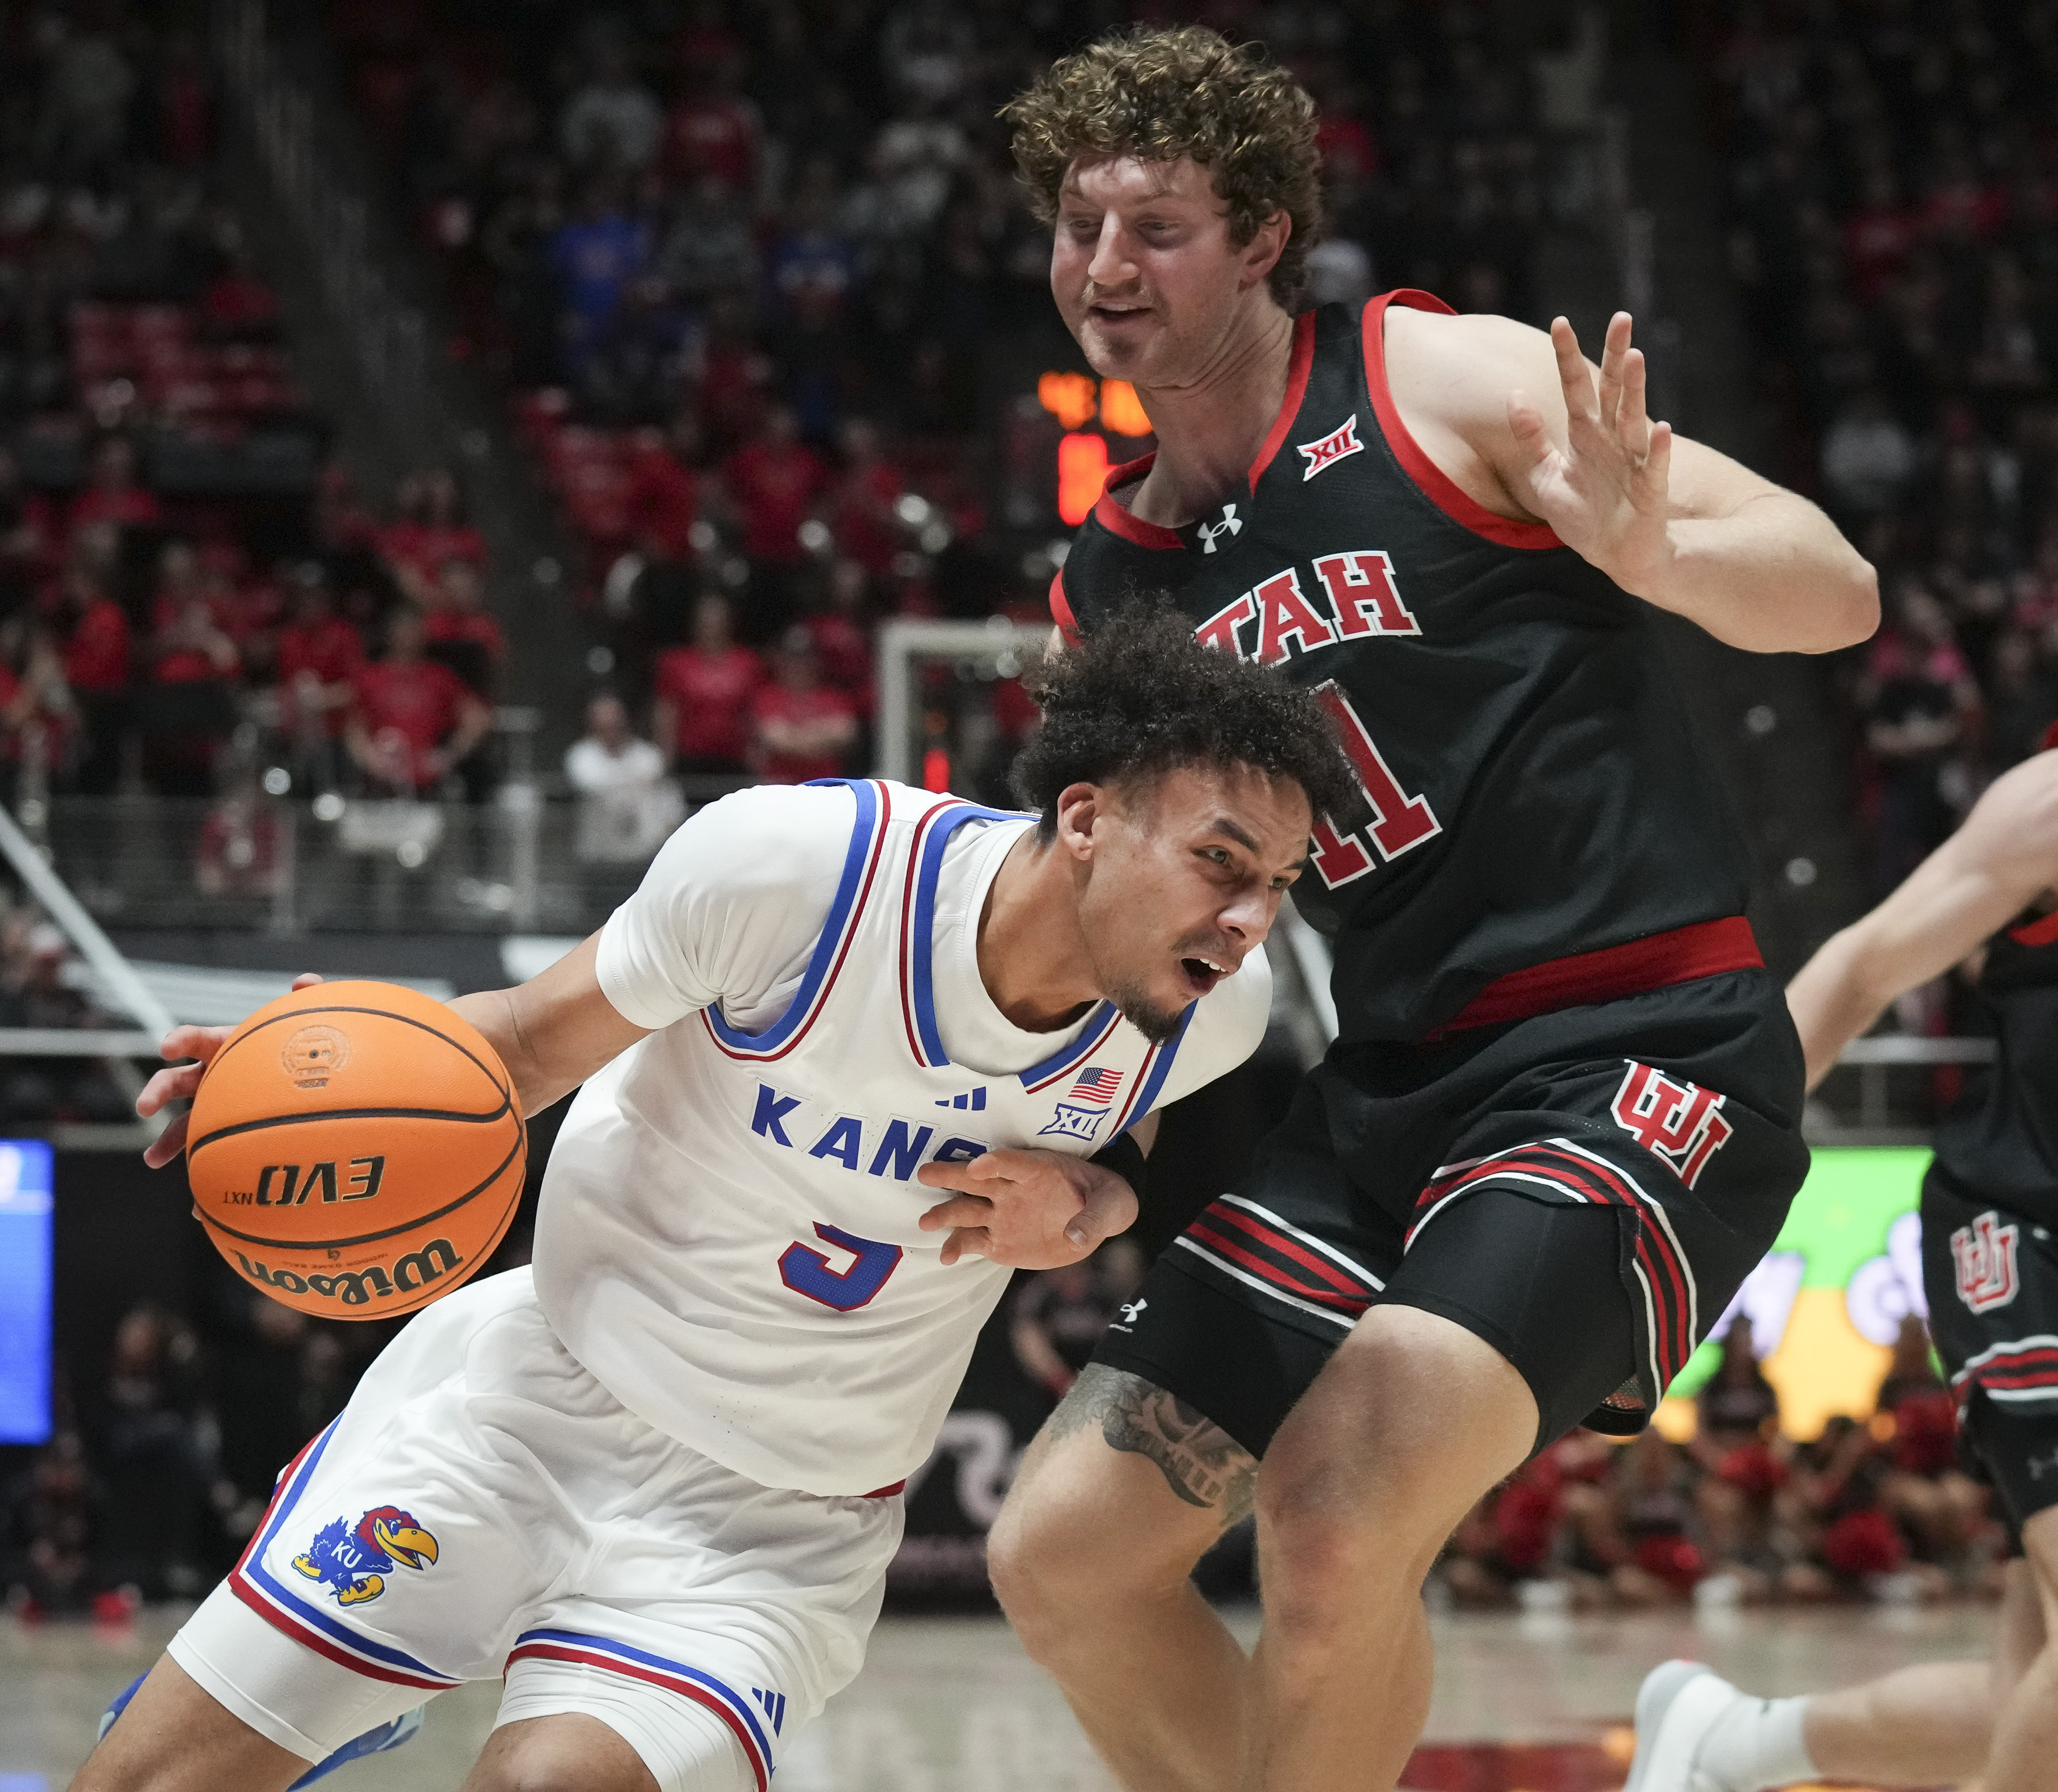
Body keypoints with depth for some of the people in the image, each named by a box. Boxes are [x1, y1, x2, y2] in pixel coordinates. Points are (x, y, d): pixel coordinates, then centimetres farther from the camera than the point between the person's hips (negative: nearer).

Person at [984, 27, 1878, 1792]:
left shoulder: (1442, 381, -3)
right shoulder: (1106, 590, 14)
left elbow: (1836, 593, -8)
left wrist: (1643, 548, -28)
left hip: (1634, 1052, -7)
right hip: (1374, 1104, 7)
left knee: (1338, 1507, -27)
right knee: (1063, 1557, 4)